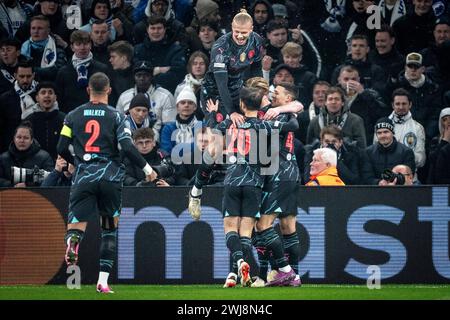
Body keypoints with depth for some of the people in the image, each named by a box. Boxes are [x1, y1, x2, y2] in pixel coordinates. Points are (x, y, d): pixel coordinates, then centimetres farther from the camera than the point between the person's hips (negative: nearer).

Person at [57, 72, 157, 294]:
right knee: (109, 229, 15)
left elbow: (62, 149, 6)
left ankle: (73, 240, -41)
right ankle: (103, 281, 10)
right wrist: (147, 169, 6)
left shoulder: (73, 116, 7)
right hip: (110, 176, 0)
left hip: (83, 177, 0)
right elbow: (128, 148, -8)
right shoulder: (116, 116, 1)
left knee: (76, 226, -2)